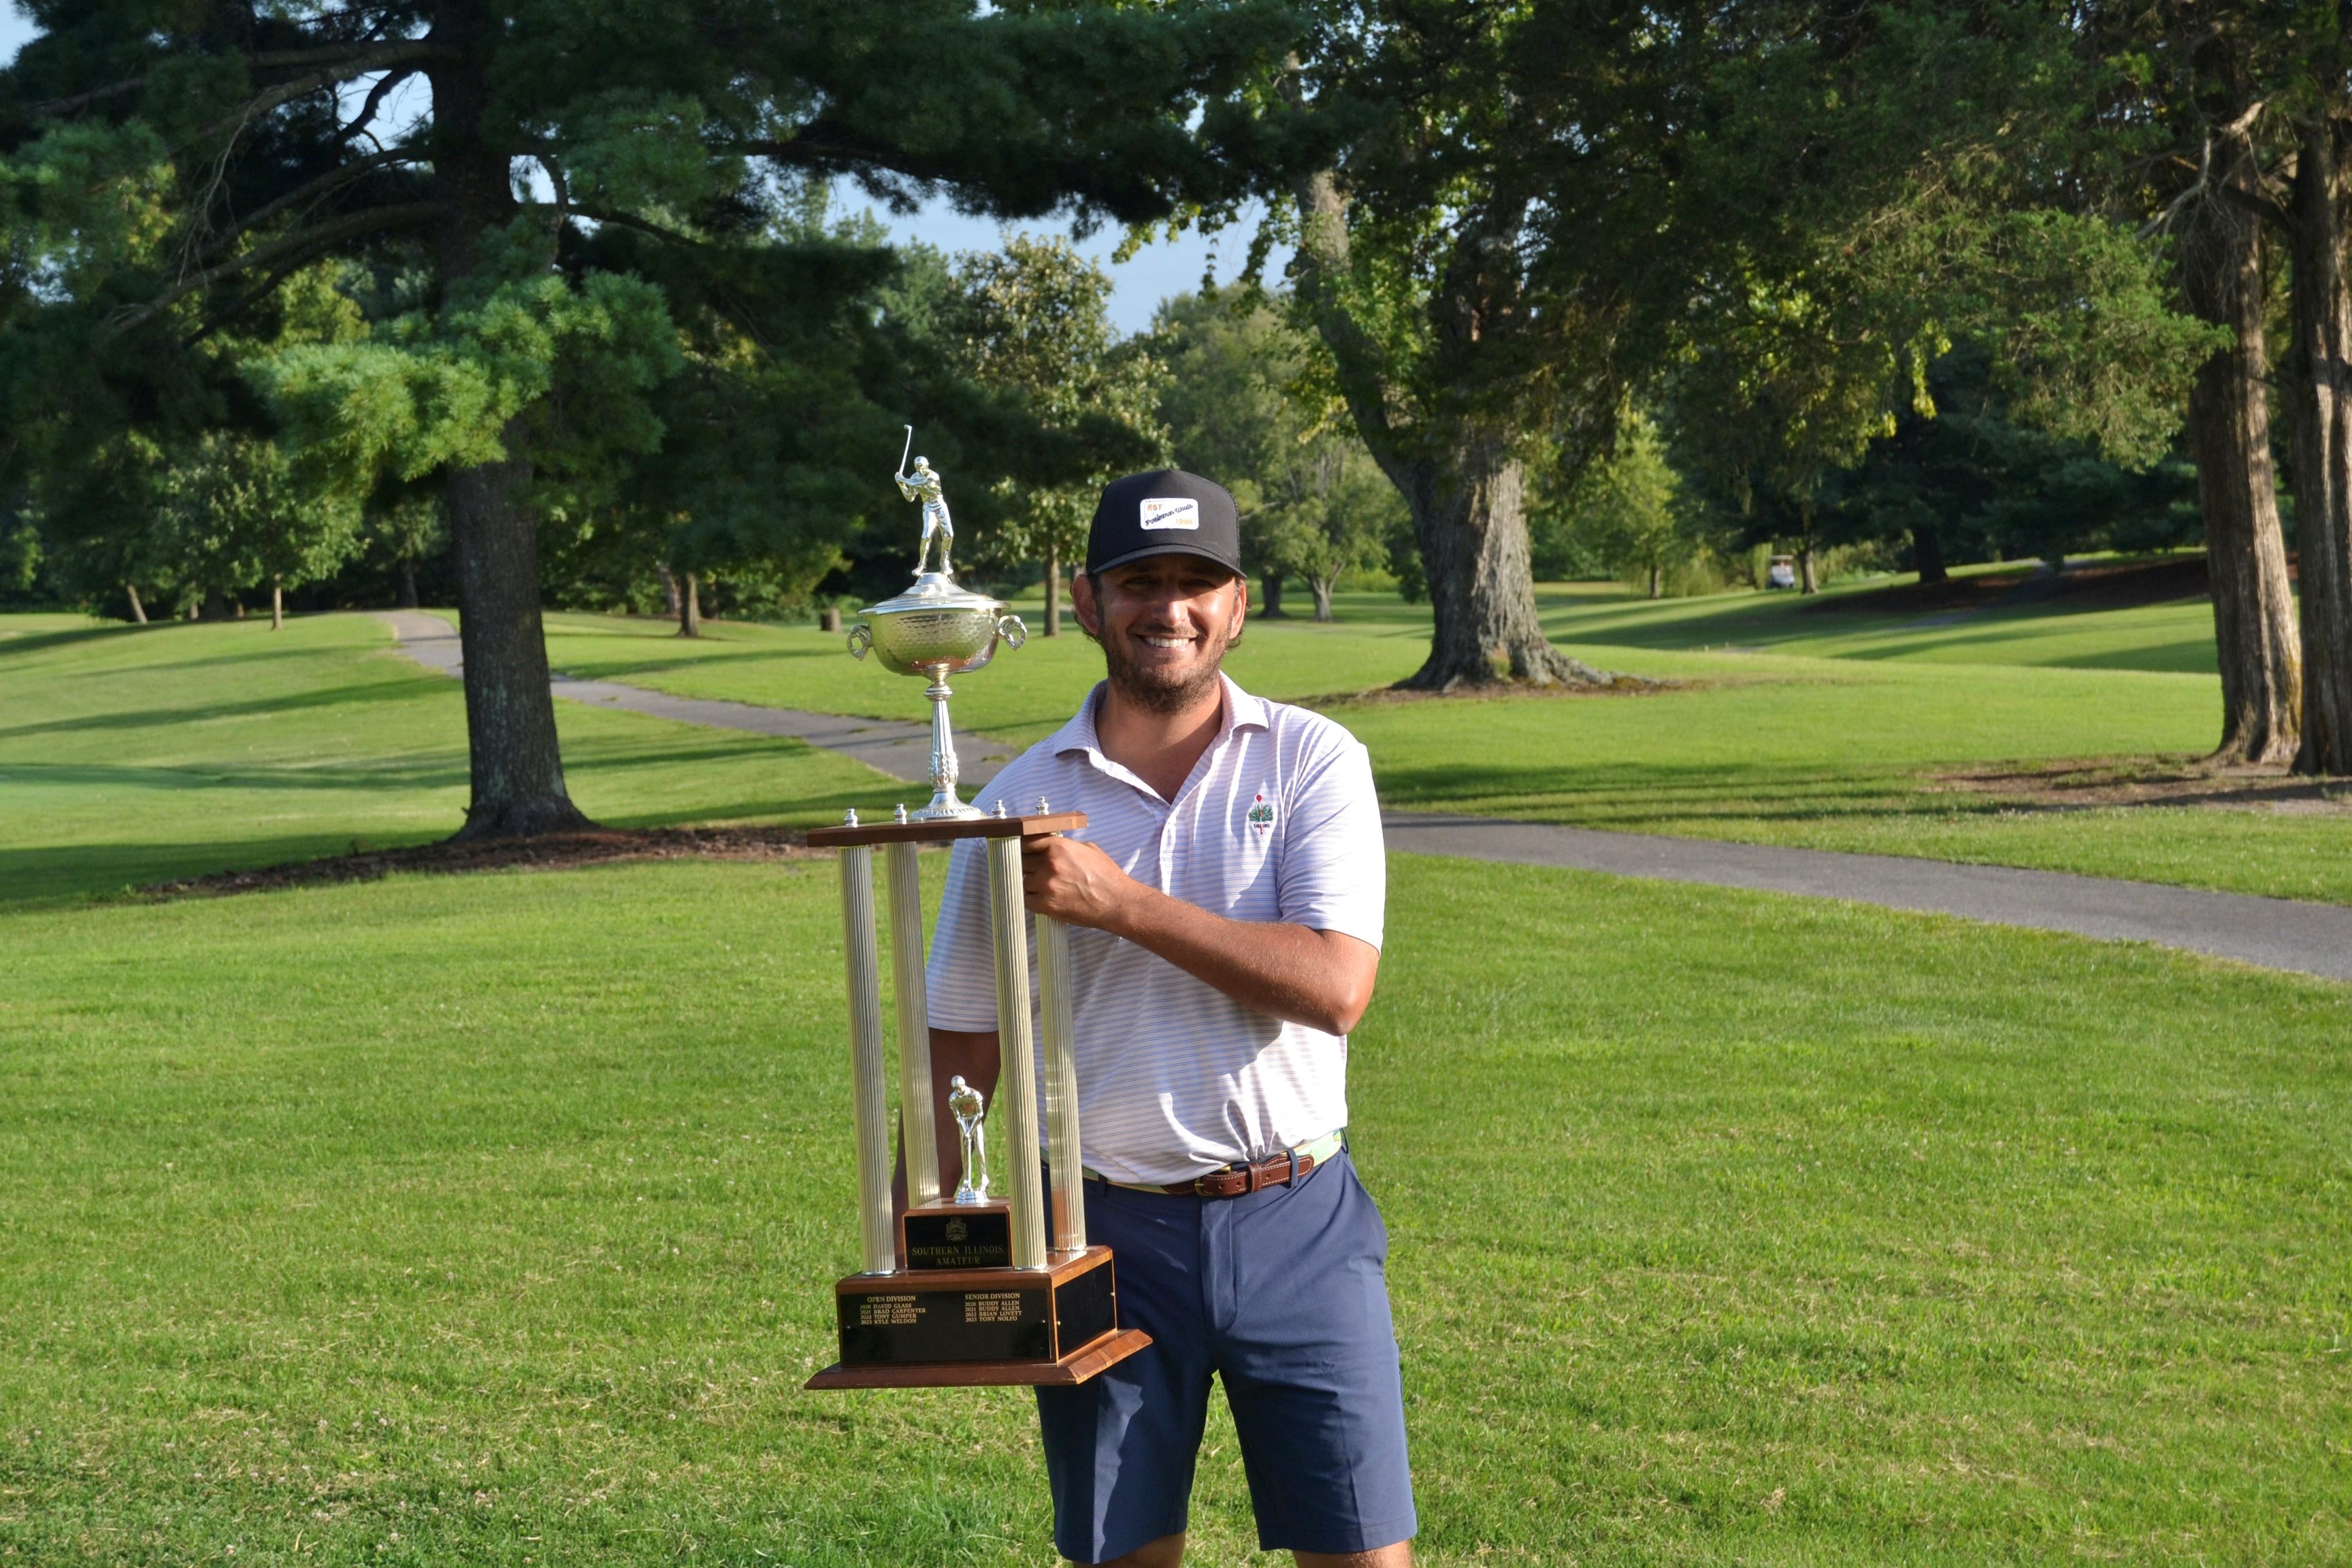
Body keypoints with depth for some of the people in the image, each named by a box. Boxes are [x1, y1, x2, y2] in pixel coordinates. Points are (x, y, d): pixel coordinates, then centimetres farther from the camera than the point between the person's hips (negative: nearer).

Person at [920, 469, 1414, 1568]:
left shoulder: (1314, 762, -1)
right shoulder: (1020, 803, 3)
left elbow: (1336, 985, -15)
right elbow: (962, 1046, 8)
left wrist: (1118, 902, -18)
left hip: (1297, 1226, -1)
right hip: (1109, 1230, 1)